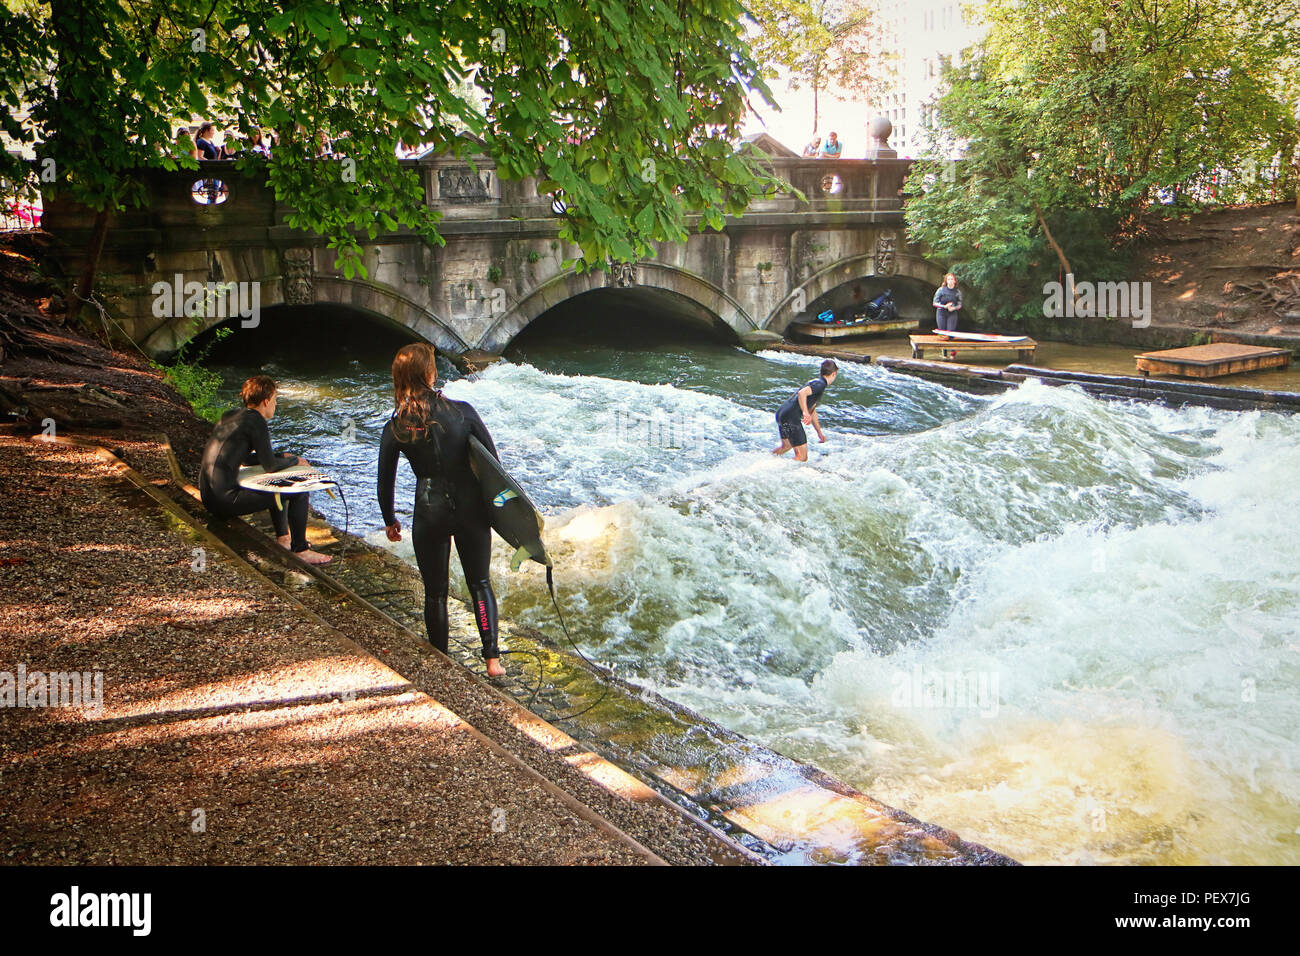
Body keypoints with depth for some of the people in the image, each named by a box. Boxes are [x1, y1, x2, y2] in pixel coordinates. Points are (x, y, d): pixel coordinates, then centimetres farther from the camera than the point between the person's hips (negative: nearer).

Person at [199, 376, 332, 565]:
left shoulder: (231, 415, 15)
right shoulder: (255, 421, -12)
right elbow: (270, 465, -10)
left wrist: (283, 457, 22)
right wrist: (295, 460, 9)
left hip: (208, 496, 10)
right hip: (226, 501, -10)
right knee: (300, 491, -7)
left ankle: (283, 538, 34)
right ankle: (300, 551, 2)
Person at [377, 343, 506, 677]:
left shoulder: (395, 427, -6)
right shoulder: (462, 412, -10)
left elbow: (385, 482, 2)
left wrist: (390, 520, 19)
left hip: (430, 512, 0)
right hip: (470, 507, 0)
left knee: (435, 592, 15)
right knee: (480, 583, 15)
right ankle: (492, 659, 8)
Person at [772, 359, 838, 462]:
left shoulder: (816, 382, 23)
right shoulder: (820, 384, -9)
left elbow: (812, 410, 31)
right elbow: (802, 393, -27)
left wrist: (819, 432, 36)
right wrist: (805, 413, -34)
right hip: (791, 417, -10)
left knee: (786, 446, 34)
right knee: (802, 457, -5)